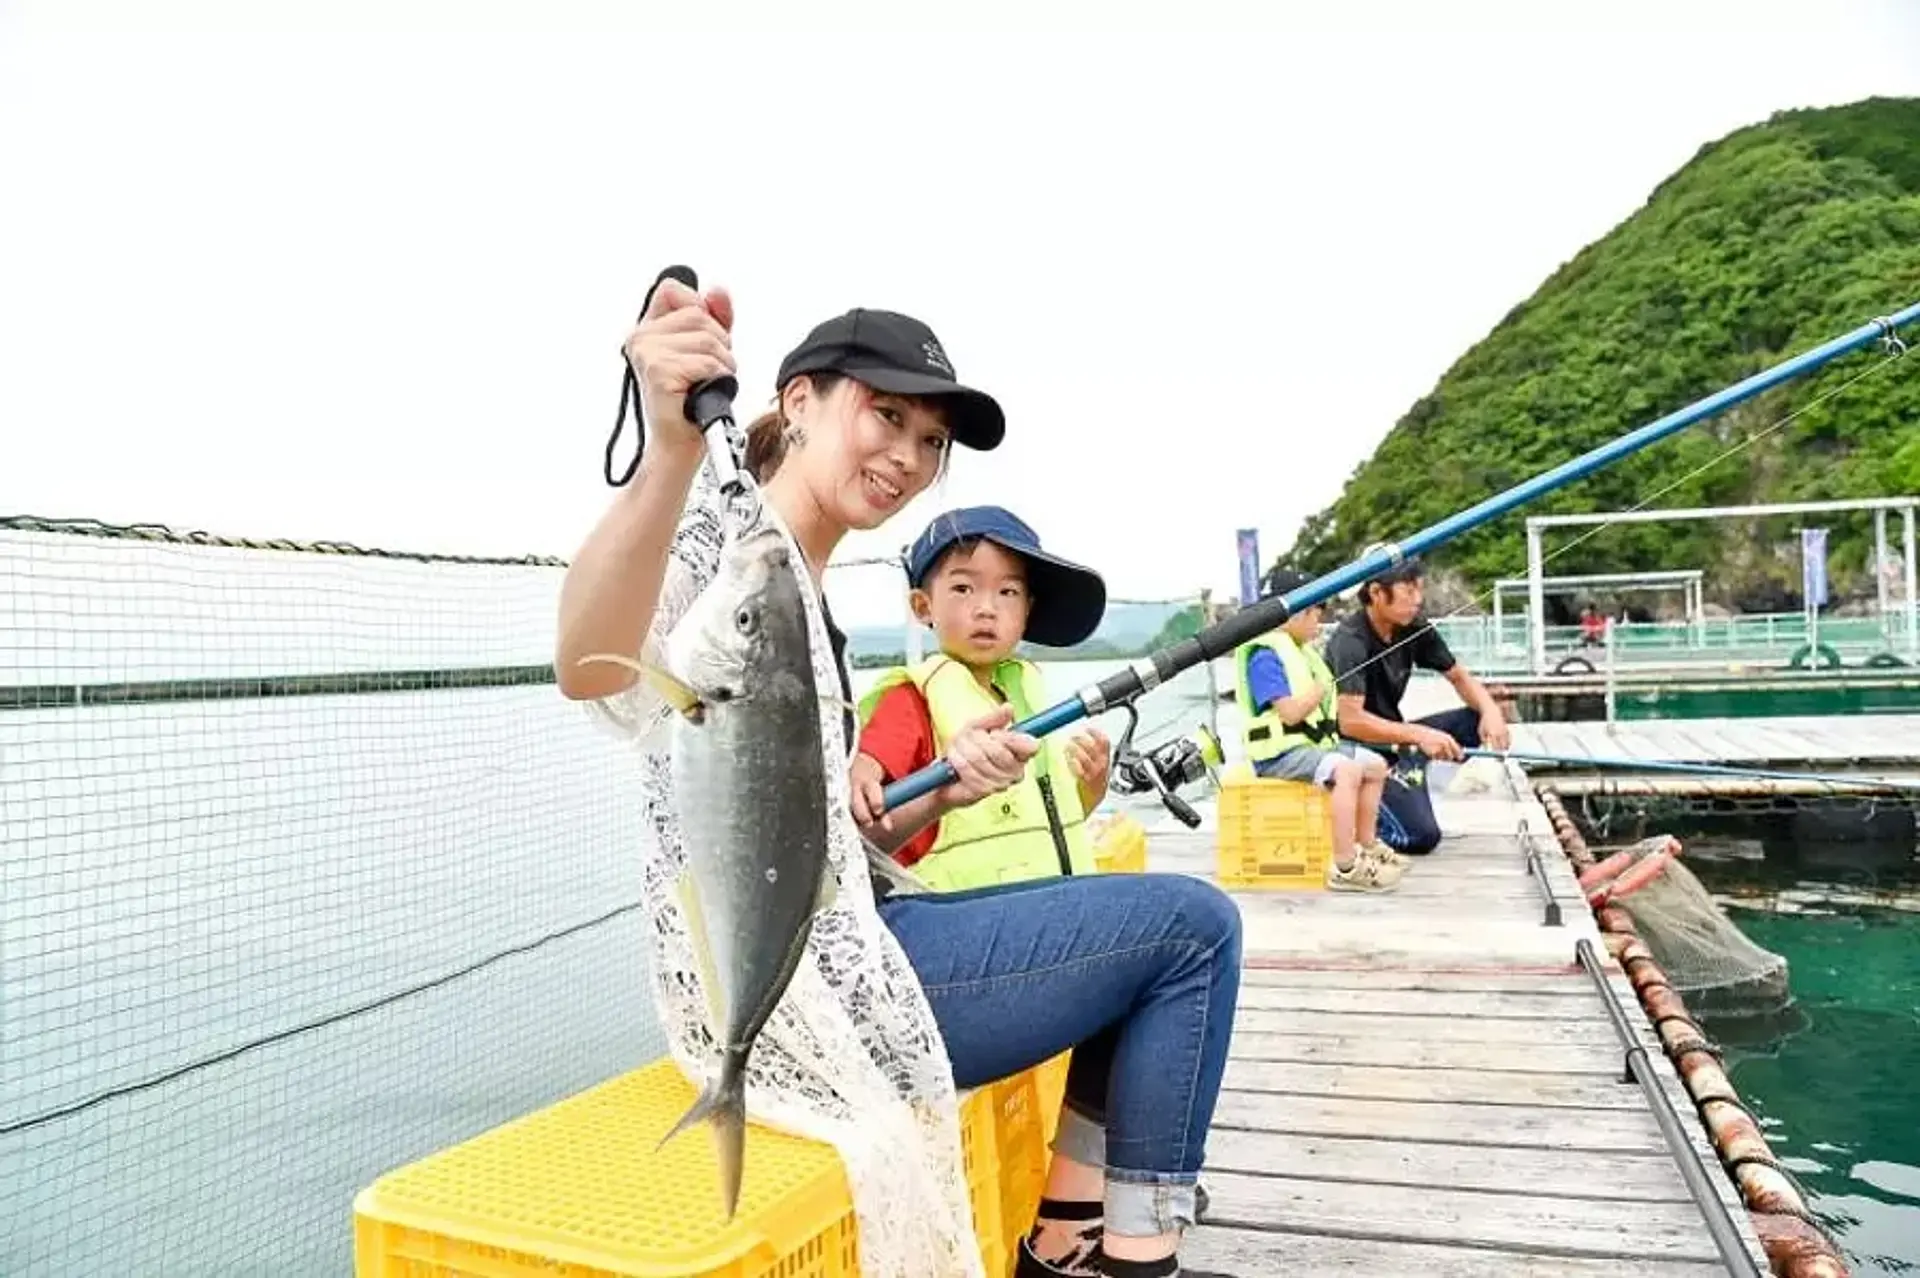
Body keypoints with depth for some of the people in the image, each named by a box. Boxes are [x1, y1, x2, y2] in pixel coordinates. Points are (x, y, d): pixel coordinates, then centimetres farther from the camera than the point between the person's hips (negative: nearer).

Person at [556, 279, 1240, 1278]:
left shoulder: (807, 593, 15)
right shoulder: (721, 530, -13)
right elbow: (592, 675, -37)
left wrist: (942, 791, 0)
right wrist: (668, 455, -53)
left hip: (826, 949, 10)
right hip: (786, 979, -10)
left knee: (1159, 927, 18)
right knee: (1189, 925, -5)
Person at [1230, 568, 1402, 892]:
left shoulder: (1300, 650, 16)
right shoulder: (1264, 656, -16)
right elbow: (1290, 712, -22)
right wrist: (1324, 687, -11)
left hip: (1314, 741, 11)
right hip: (1280, 753, -11)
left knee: (1376, 765, 12)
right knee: (1346, 771, -31)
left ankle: (1366, 844, 22)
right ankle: (1345, 867, -28)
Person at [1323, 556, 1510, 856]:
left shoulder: (1414, 629, -2)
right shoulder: (1350, 640, -24)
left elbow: (1459, 677, 7)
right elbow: (1350, 721, -32)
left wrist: (1491, 711, -12)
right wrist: (1418, 735, -37)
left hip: (1394, 739, 8)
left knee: (1480, 721, -7)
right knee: (1420, 837, -20)